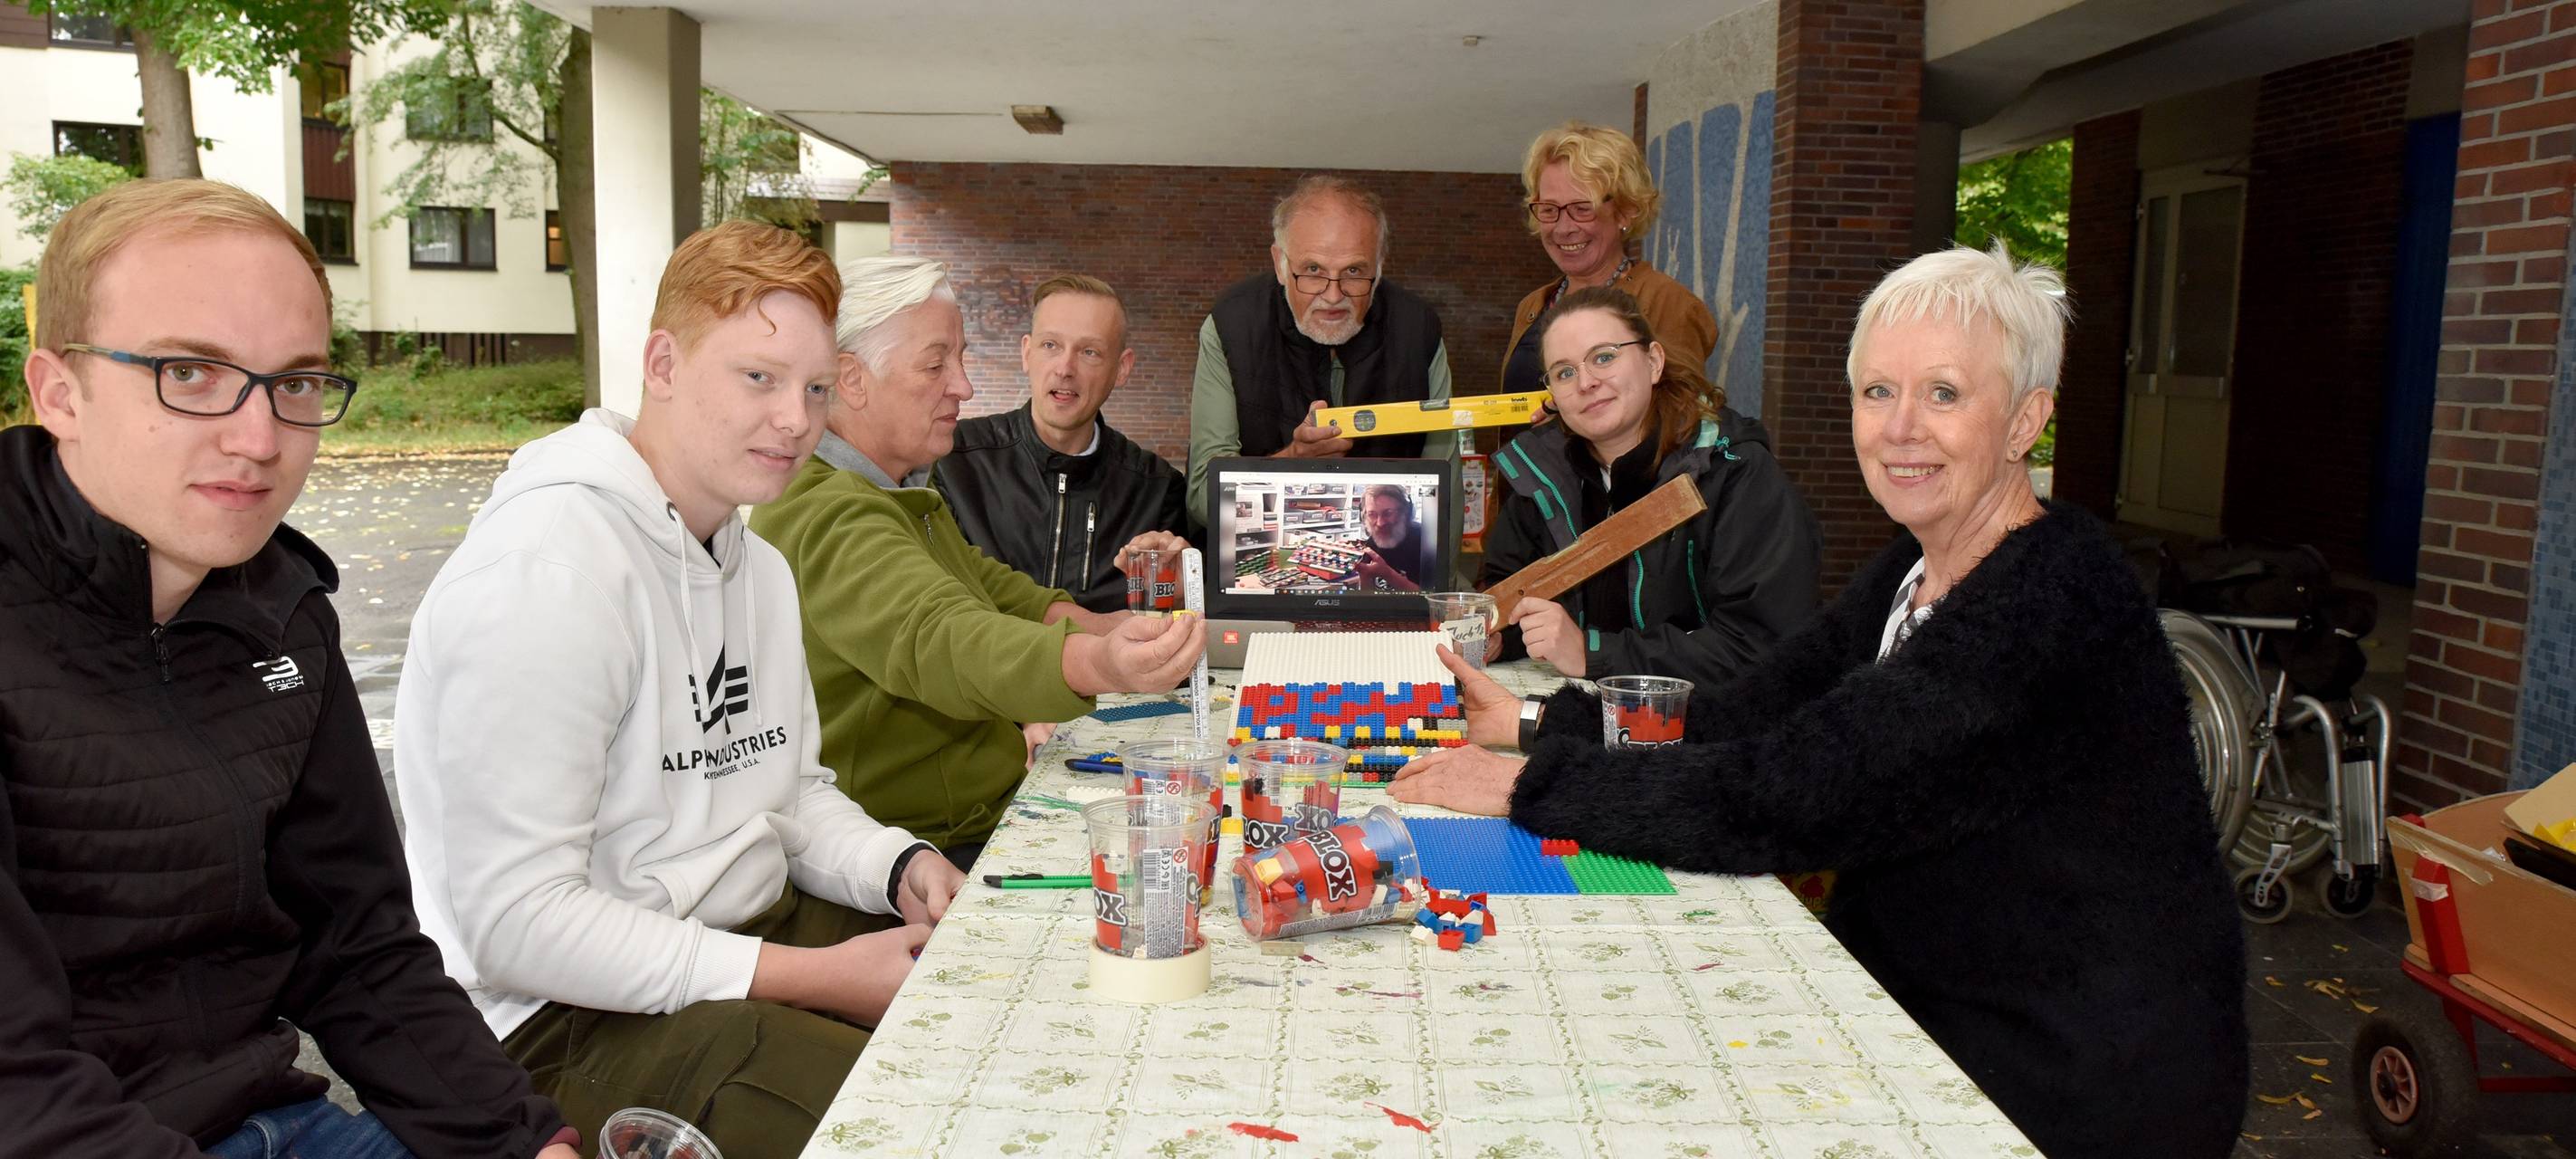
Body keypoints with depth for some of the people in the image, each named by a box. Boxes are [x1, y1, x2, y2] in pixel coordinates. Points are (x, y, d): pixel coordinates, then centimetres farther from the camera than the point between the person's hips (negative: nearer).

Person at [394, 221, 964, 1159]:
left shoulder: (759, 568, 11)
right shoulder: (545, 569, -21)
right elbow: (515, 923, -23)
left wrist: (899, 867, -3)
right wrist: (812, 978, -22)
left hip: (753, 929, 9)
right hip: (560, 1015, -9)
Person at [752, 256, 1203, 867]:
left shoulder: (903, 495, 17)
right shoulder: (826, 517, -19)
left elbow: (992, 587, 30)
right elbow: (939, 641, -37)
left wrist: (1115, 627, 13)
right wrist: (1100, 665, -54)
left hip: (991, 816, 10)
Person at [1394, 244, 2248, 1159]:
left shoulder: (2050, 600, -26)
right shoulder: (1918, 572, 3)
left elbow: (1782, 797, -29)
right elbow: (1750, 714, 4)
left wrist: (1527, 785, -22)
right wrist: (1536, 723, -4)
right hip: (1930, 1007, 7)